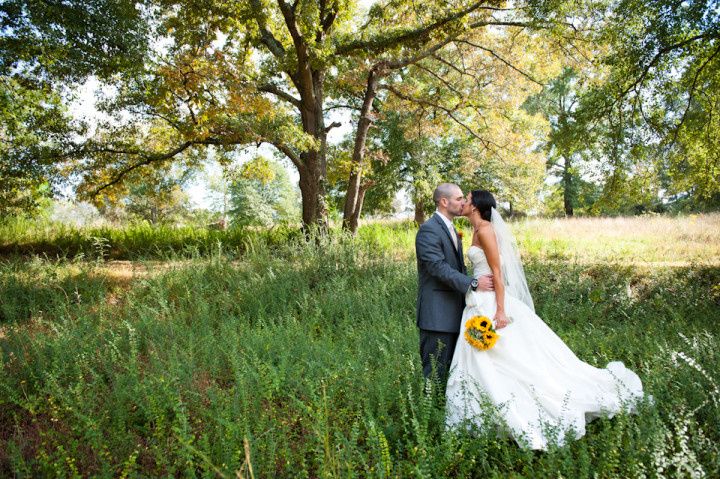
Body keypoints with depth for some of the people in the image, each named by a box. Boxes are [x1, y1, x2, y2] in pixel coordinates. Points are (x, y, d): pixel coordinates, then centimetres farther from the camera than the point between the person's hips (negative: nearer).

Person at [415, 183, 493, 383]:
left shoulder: (451, 229, 18)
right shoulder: (428, 230, -13)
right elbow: (439, 267, -22)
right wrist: (473, 283, -25)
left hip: (454, 312, 9)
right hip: (437, 315, -9)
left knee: (452, 369, 13)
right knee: (436, 373, -4)